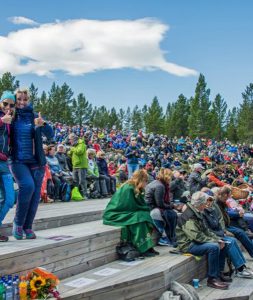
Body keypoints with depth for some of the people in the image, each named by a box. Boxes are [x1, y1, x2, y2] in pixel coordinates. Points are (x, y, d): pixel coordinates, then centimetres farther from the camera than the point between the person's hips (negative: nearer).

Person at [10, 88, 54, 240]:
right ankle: (18, 223, -7)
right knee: (27, 185, -25)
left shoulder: (35, 116, 4)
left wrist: (43, 124, -23)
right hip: (18, 161, -2)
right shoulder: (11, 116, 3)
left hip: (36, 161, 3)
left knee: (36, 194, 3)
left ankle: (28, 226, 20)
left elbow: (51, 135, -4)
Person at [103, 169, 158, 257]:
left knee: (145, 215, -10)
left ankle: (148, 247, -11)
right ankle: (143, 248, -19)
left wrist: (145, 208, -6)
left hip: (125, 213, 9)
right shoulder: (128, 189, -19)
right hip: (114, 215, -9)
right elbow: (131, 207, -19)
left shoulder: (136, 189, 8)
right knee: (140, 217, -25)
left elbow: (141, 205, 15)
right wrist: (145, 209, -5)